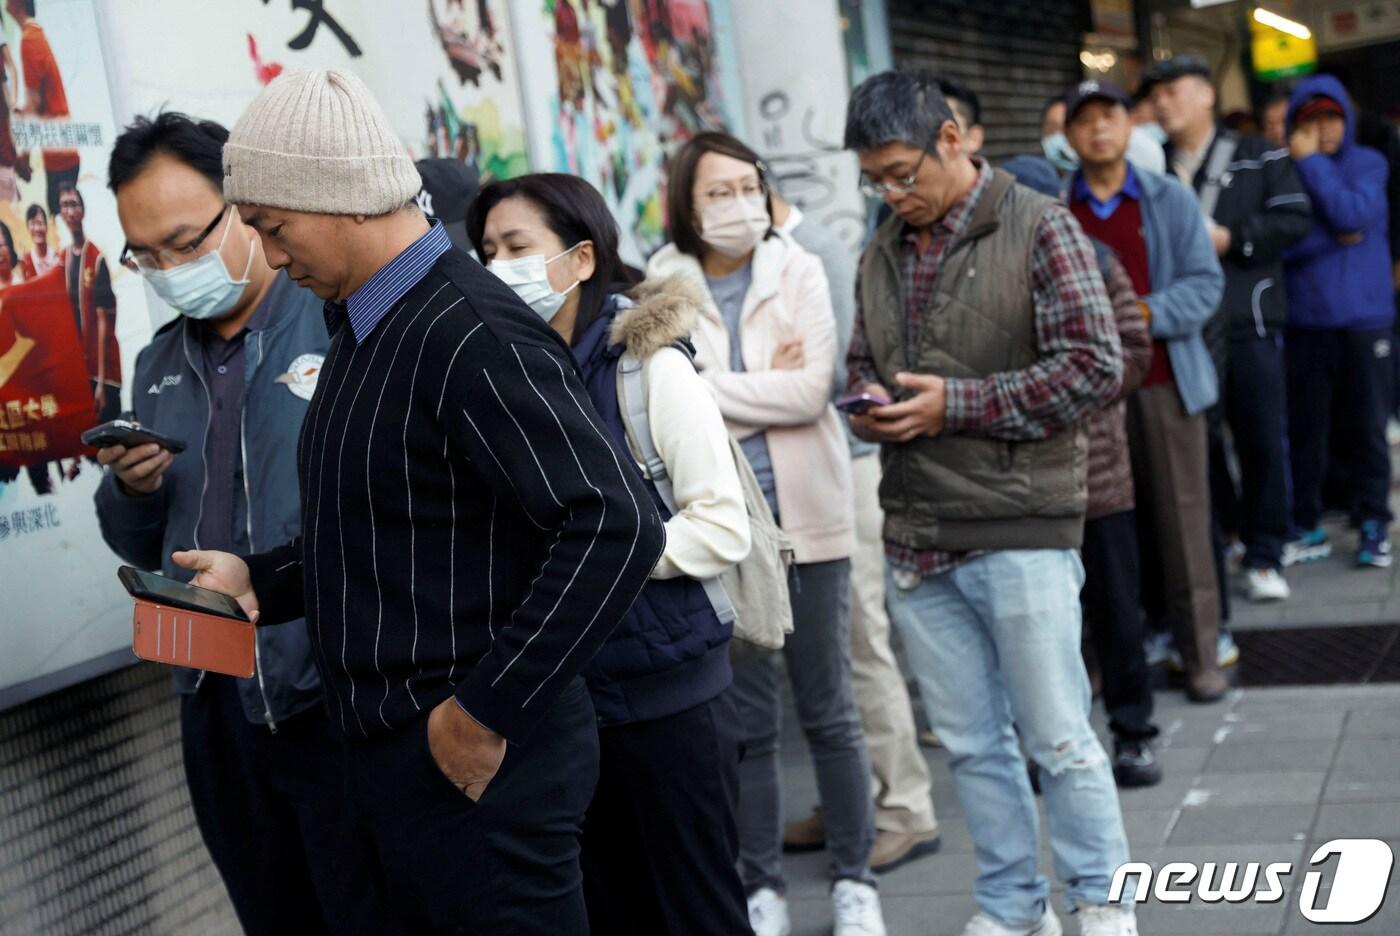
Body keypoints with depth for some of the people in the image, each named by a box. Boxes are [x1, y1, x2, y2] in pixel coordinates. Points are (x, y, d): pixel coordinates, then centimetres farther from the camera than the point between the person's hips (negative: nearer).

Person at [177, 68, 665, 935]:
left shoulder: (473, 336, -20)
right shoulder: (364, 328, 12)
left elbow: (617, 527, -28)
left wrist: (487, 713, -24)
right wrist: (260, 580, 8)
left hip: (481, 765, -9)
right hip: (386, 758, 10)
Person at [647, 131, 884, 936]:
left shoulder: (799, 272, 0)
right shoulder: (662, 287, 0)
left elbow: (812, 391, -11)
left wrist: (713, 388, -11)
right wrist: (765, 390, -12)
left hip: (807, 515, 0)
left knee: (829, 708, 8)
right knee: (746, 716, 8)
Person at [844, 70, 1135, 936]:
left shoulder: (1040, 228, -6)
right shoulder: (883, 254, 12)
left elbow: (1096, 366, -12)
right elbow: (863, 364, 22)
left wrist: (956, 403, -15)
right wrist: (868, 403, -3)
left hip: (1021, 530, -6)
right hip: (916, 538, 6)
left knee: (1059, 740, 2)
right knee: (972, 743, 13)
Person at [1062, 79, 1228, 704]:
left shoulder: (1171, 200, 7)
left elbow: (1205, 283, 1)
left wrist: (1146, 313, -13)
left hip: (1165, 383, 0)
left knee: (1182, 518, 1)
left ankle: (1200, 653, 9)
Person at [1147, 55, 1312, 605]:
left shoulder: (1257, 158, 4)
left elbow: (1296, 218, -4)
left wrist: (1231, 239, -12)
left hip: (1248, 322, -2)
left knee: (1263, 441, 1)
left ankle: (1264, 557, 13)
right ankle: (1207, 552, 18)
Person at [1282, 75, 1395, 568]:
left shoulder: (1369, 164, 3)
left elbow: (1353, 214, -15)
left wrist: (1311, 160, -11)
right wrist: (1335, 239, -12)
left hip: (1365, 318, 0)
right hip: (1305, 320, 1)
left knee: (1367, 426, 3)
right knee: (1306, 428, 6)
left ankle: (1373, 526, 13)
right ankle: (1307, 526, 17)